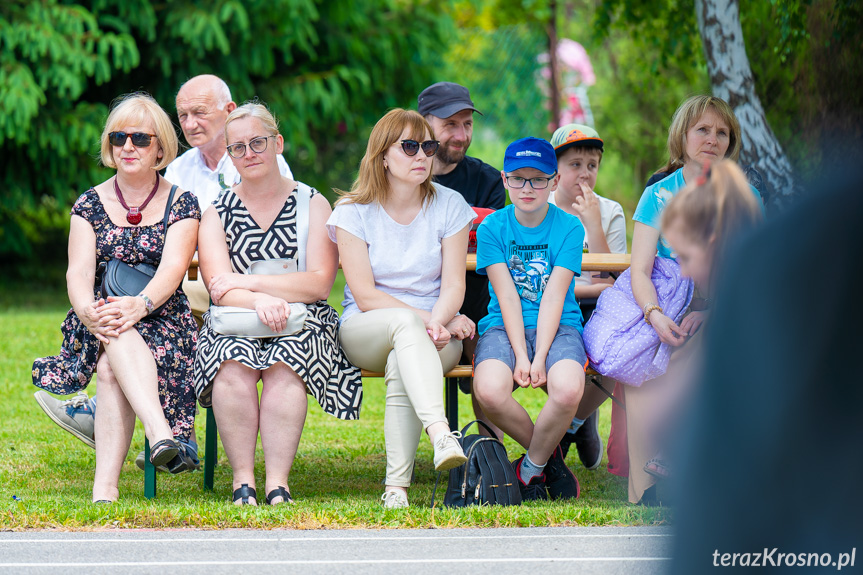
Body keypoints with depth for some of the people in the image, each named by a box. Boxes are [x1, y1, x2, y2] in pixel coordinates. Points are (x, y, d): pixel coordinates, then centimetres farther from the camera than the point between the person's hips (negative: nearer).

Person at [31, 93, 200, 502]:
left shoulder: (181, 204, 6)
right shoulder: (90, 204, 12)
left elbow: (172, 268, -10)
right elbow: (79, 271, -3)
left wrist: (139, 304, -33)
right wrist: (88, 309, -27)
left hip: (162, 320, -1)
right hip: (99, 325, 1)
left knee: (112, 369, -35)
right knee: (116, 338, -38)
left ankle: (105, 486, -48)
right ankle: (161, 434, -57)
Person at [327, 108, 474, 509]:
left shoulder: (449, 206, 5)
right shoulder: (354, 212, -1)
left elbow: (454, 285, -2)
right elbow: (366, 297, -7)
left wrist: (438, 323, -23)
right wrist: (422, 319, -18)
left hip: (434, 335, 1)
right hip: (364, 333, -1)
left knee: (401, 366, -36)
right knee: (405, 322, -38)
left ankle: (396, 487, -41)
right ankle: (440, 434, -58)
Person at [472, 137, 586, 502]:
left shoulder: (569, 228, 4)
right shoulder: (492, 228, 6)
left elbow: (553, 297, -6)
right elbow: (507, 297, -4)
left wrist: (540, 357, -17)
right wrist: (520, 356, -15)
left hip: (558, 327, 0)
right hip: (504, 327, 0)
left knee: (567, 388, -35)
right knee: (489, 389, -34)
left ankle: (532, 468, -5)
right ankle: (549, 456, -2)